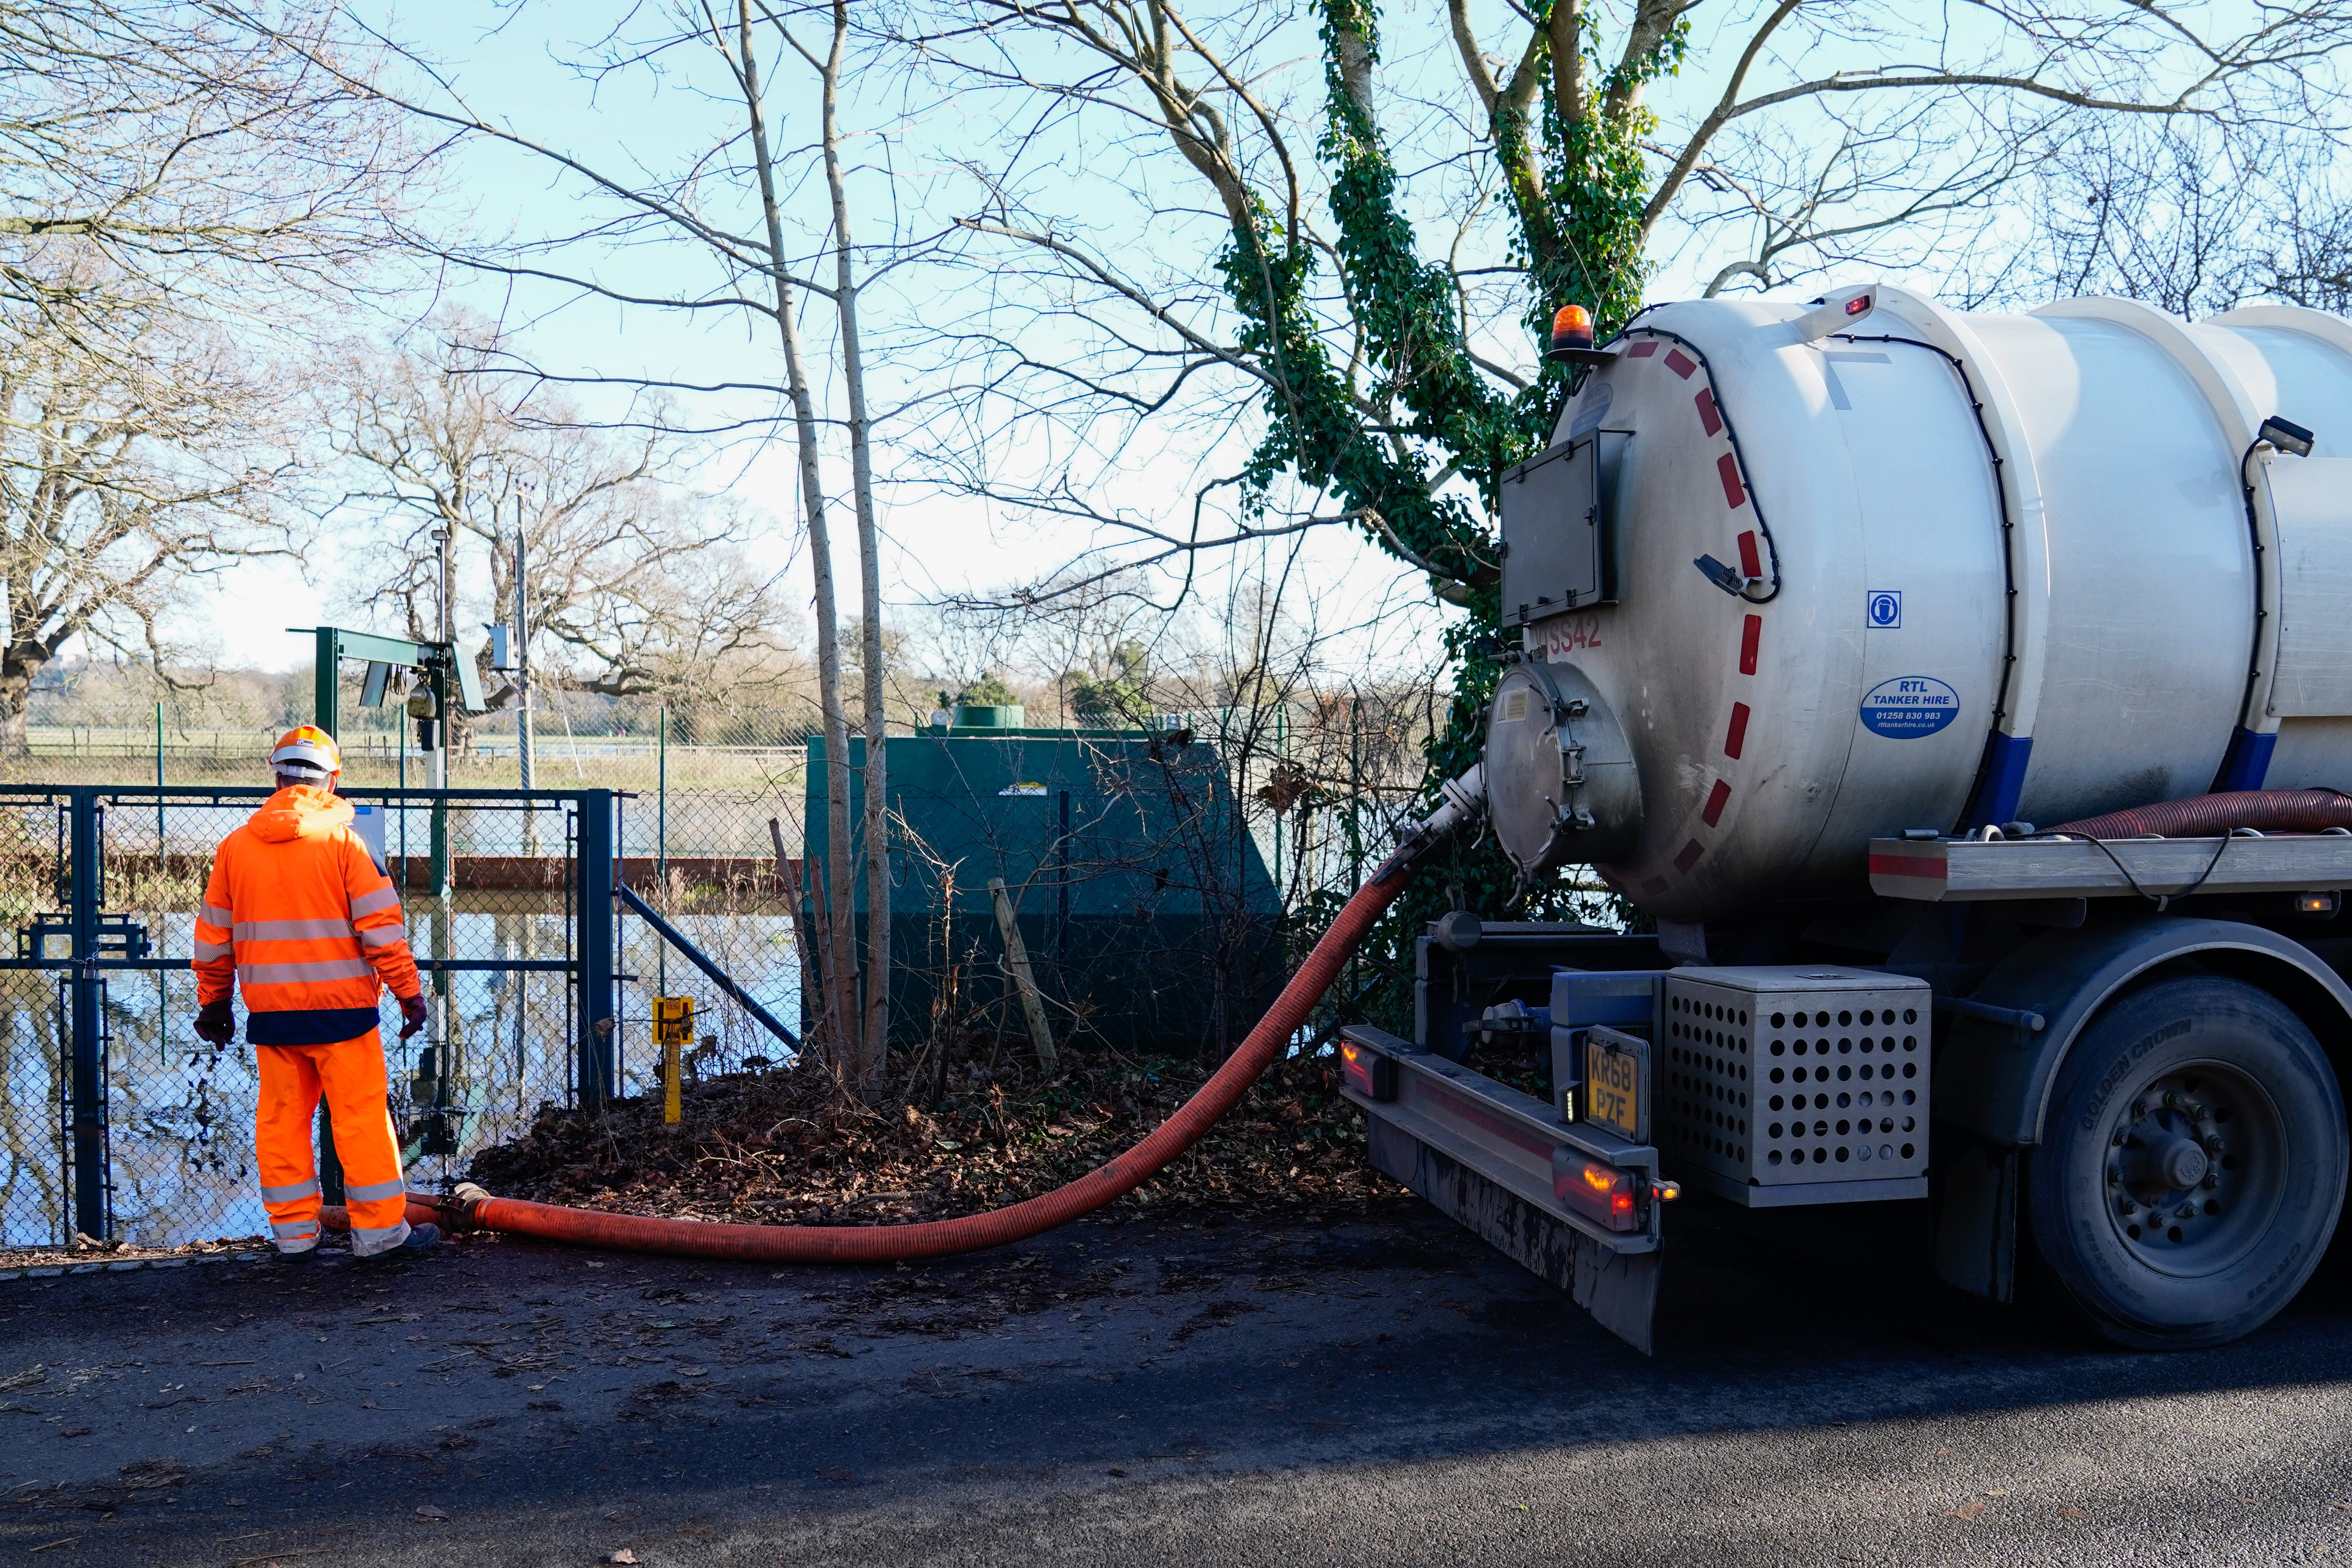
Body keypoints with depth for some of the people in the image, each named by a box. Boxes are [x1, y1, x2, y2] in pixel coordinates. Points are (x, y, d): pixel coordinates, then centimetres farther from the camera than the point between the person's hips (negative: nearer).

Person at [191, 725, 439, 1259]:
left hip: (269, 1009, 4)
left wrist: (213, 1002, 23)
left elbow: (213, 935, 12)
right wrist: (408, 992, -4)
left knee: (281, 1115, 12)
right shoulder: (341, 840, -8)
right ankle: (380, 1228, 6)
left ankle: (293, 1230, 18)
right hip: (340, 1005, -4)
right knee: (361, 1115, 2)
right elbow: (381, 926, -10)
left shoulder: (236, 846, 5)